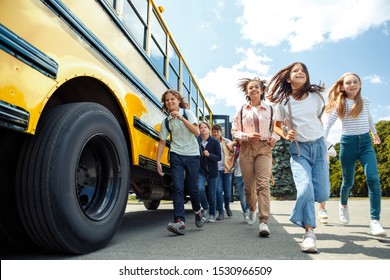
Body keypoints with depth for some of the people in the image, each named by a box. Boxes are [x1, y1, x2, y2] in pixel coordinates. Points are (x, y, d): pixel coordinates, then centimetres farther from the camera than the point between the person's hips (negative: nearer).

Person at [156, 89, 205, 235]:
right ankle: (180, 222, -14)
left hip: (192, 155, -1)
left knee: (193, 187, 5)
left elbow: (197, 133, -12)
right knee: (177, 187, -12)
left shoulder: (188, 113, -1)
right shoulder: (166, 121, 5)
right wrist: (158, 162, 0)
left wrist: (182, 118, -19)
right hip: (176, 156, 1)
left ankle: (198, 211, 34)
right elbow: (162, 142, 8)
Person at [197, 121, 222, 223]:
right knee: (200, 189, -19)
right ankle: (206, 208, 7)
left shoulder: (215, 142, -5)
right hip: (201, 170, 0)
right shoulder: (197, 140, -4)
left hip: (212, 171, 0)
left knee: (212, 193, 7)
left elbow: (219, 157, -6)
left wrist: (209, 155, -21)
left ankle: (212, 214, 25)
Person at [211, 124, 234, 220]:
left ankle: (227, 206, 36)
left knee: (227, 192, 7)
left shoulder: (227, 142, 4)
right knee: (218, 191, -8)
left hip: (226, 169, 1)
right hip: (216, 170, -1)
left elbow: (233, 153, 4)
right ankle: (221, 212, 4)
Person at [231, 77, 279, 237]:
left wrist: (274, 138, -6)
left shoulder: (269, 109, 9)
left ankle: (264, 222, -17)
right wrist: (247, 136, -11)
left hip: (264, 148, -1)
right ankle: (252, 209, 37)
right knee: (248, 185, 7)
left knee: (263, 184, -15)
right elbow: (234, 131, 7)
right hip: (246, 148, 2)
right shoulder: (242, 110, 11)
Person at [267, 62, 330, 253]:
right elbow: (277, 126, 5)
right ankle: (309, 233, -9)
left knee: (322, 194, -1)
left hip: (319, 146, 3)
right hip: (298, 149, -2)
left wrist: (319, 135, 15)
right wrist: (285, 135, -14)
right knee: (305, 188, -23)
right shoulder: (283, 102, -4)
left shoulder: (316, 97, 0)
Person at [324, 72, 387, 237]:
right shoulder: (339, 104, -1)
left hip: (366, 142, 2)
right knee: (348, 181, 8)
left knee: (373, 179, -17)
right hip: (348, 143, -2)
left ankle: (375, 221, -14)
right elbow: (329, 123, -9)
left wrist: (374, 133, 38)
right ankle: (343, 205, 40)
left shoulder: (365, 101, 8)